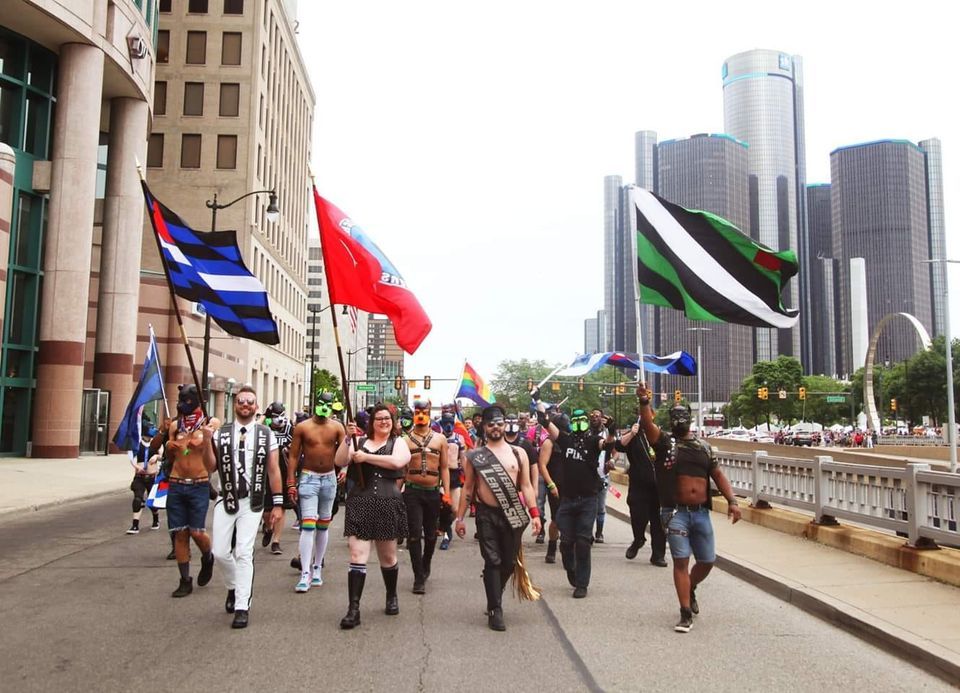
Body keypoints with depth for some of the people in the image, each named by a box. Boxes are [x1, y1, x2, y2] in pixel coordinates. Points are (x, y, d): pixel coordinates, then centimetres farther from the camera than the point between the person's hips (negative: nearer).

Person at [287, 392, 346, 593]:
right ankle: (305, 574, -11)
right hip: (309, 478, -3)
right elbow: (293, 456, -2)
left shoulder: (337, 427, 1)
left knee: (323, 526, 12)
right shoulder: (302, 427, -3)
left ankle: (317, 568, 25)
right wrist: (291, 483, -6)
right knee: (308, 526, -11)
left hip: (329, 478, 3)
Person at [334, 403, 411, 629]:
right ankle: (354, 609, -7)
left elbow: (397, 461, -16)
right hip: (359, 503, 0)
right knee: (357, 556, -9)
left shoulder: (398, 443, 5)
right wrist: (347, 439, -14)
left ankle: (392, 597, 36)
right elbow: (340, 461, -1)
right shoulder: (359, 442, 10)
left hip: (387, 505, 0)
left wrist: (365, 457, -15)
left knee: (388, 557, 14)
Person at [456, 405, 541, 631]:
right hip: (487, 515, -2)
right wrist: (460, 517, 4)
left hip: (512, 515, 2)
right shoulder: (475, 456, 4)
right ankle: (495, 610, 4)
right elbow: (468, 488, 7)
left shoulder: (518, 453, 6)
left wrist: (534, 513, -4)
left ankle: (494, 598, 31)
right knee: (493, 562, -4)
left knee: (509, 562, 9)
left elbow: (526, 486, 5)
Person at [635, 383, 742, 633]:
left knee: (707, 561, 12)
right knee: (681, 561, -5)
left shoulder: (703, 446, 12)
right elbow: (648, 425, -21)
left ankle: (690, 590, 41)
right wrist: (644, 402, -37)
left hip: (701, 512, 5)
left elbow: (718, 475, 11)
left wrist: (732, 500, -2)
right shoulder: (665, 441, -1)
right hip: (675, 512, -4)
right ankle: (686, 613, 4)